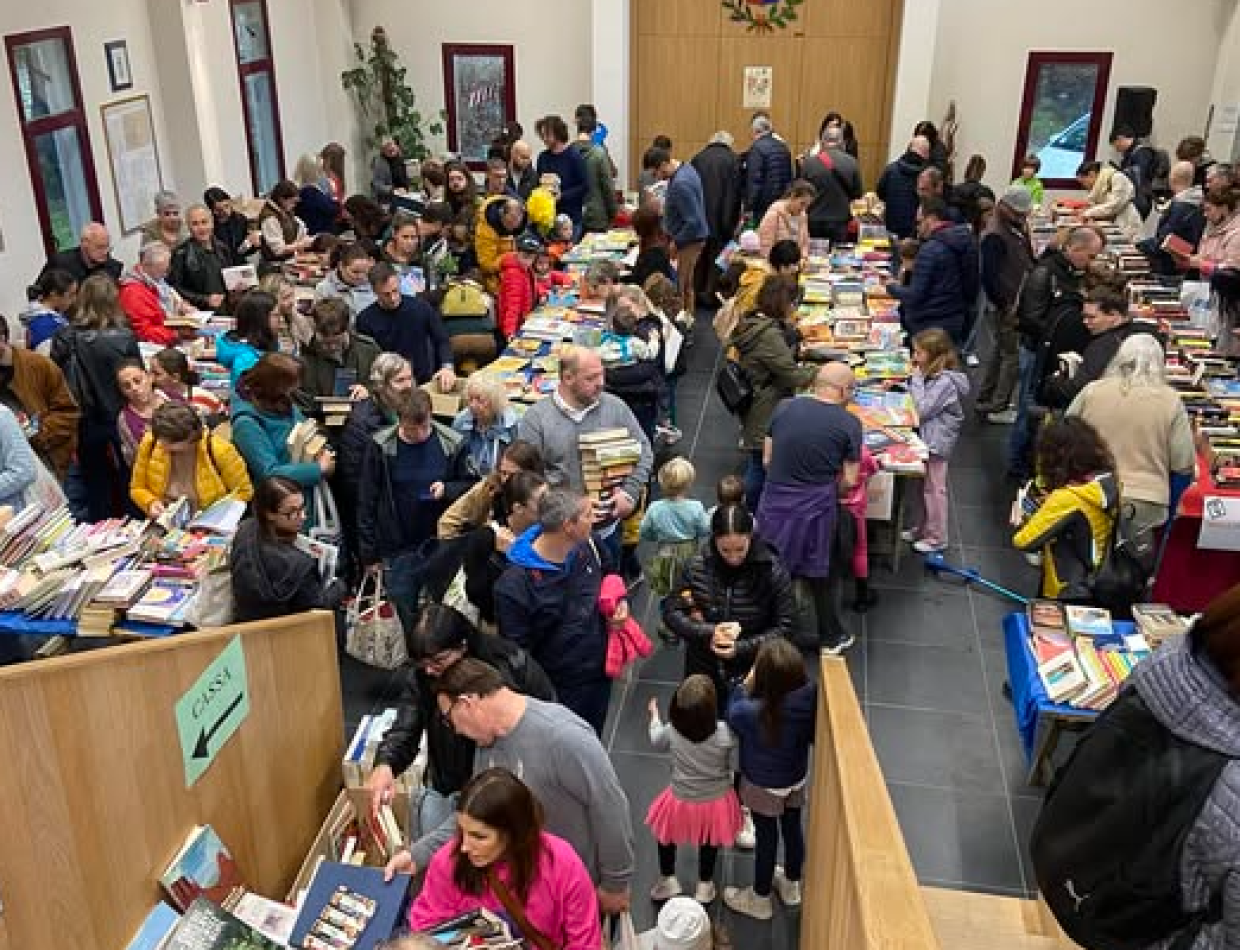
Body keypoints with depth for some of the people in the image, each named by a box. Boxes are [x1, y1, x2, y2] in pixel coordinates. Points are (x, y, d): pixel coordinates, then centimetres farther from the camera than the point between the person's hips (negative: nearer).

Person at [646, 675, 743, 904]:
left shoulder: (671, 731, -25)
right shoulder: (725, 733, -31)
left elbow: (657, 741, -1)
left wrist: (654, 714, 15)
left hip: (681, 800, 0)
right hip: (716, 800, 0)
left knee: (666, 832, 30)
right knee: (710, 841, 30)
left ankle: (667, 879, 42)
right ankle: (704, 885, 45)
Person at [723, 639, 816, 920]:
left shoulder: (753, 712, -39)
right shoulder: (810, 696, -27)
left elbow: (733, 717, -14)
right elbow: (813, 735, -7)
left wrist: (746, 685, -11)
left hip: (763, 786, -4)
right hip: (797, 779, 4)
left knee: (766, 838, 18)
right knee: (792, 828, 26)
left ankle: (760, 899, 42)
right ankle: (791, 885, 52)